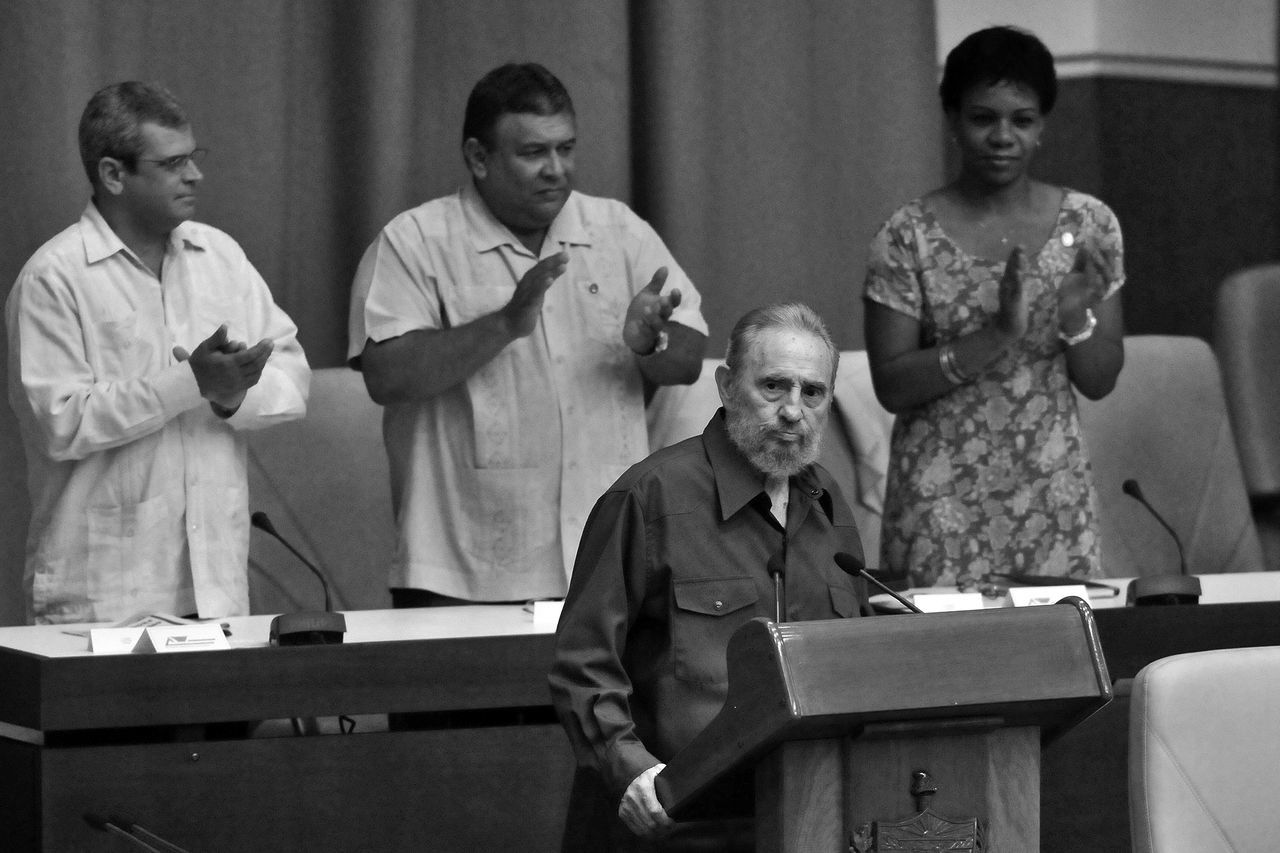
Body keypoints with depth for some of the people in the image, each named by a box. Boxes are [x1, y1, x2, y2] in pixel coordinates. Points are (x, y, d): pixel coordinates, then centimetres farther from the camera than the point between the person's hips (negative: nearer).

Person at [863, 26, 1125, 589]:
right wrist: (996, 335, -20)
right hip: (943, 501, -2)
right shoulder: (907, 238, -5)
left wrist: (1076, 319, -15)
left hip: (1054, 495, 2)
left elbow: (1100, 382, 5)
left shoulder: (1088, 225, 2)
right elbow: (891, 386, -9)